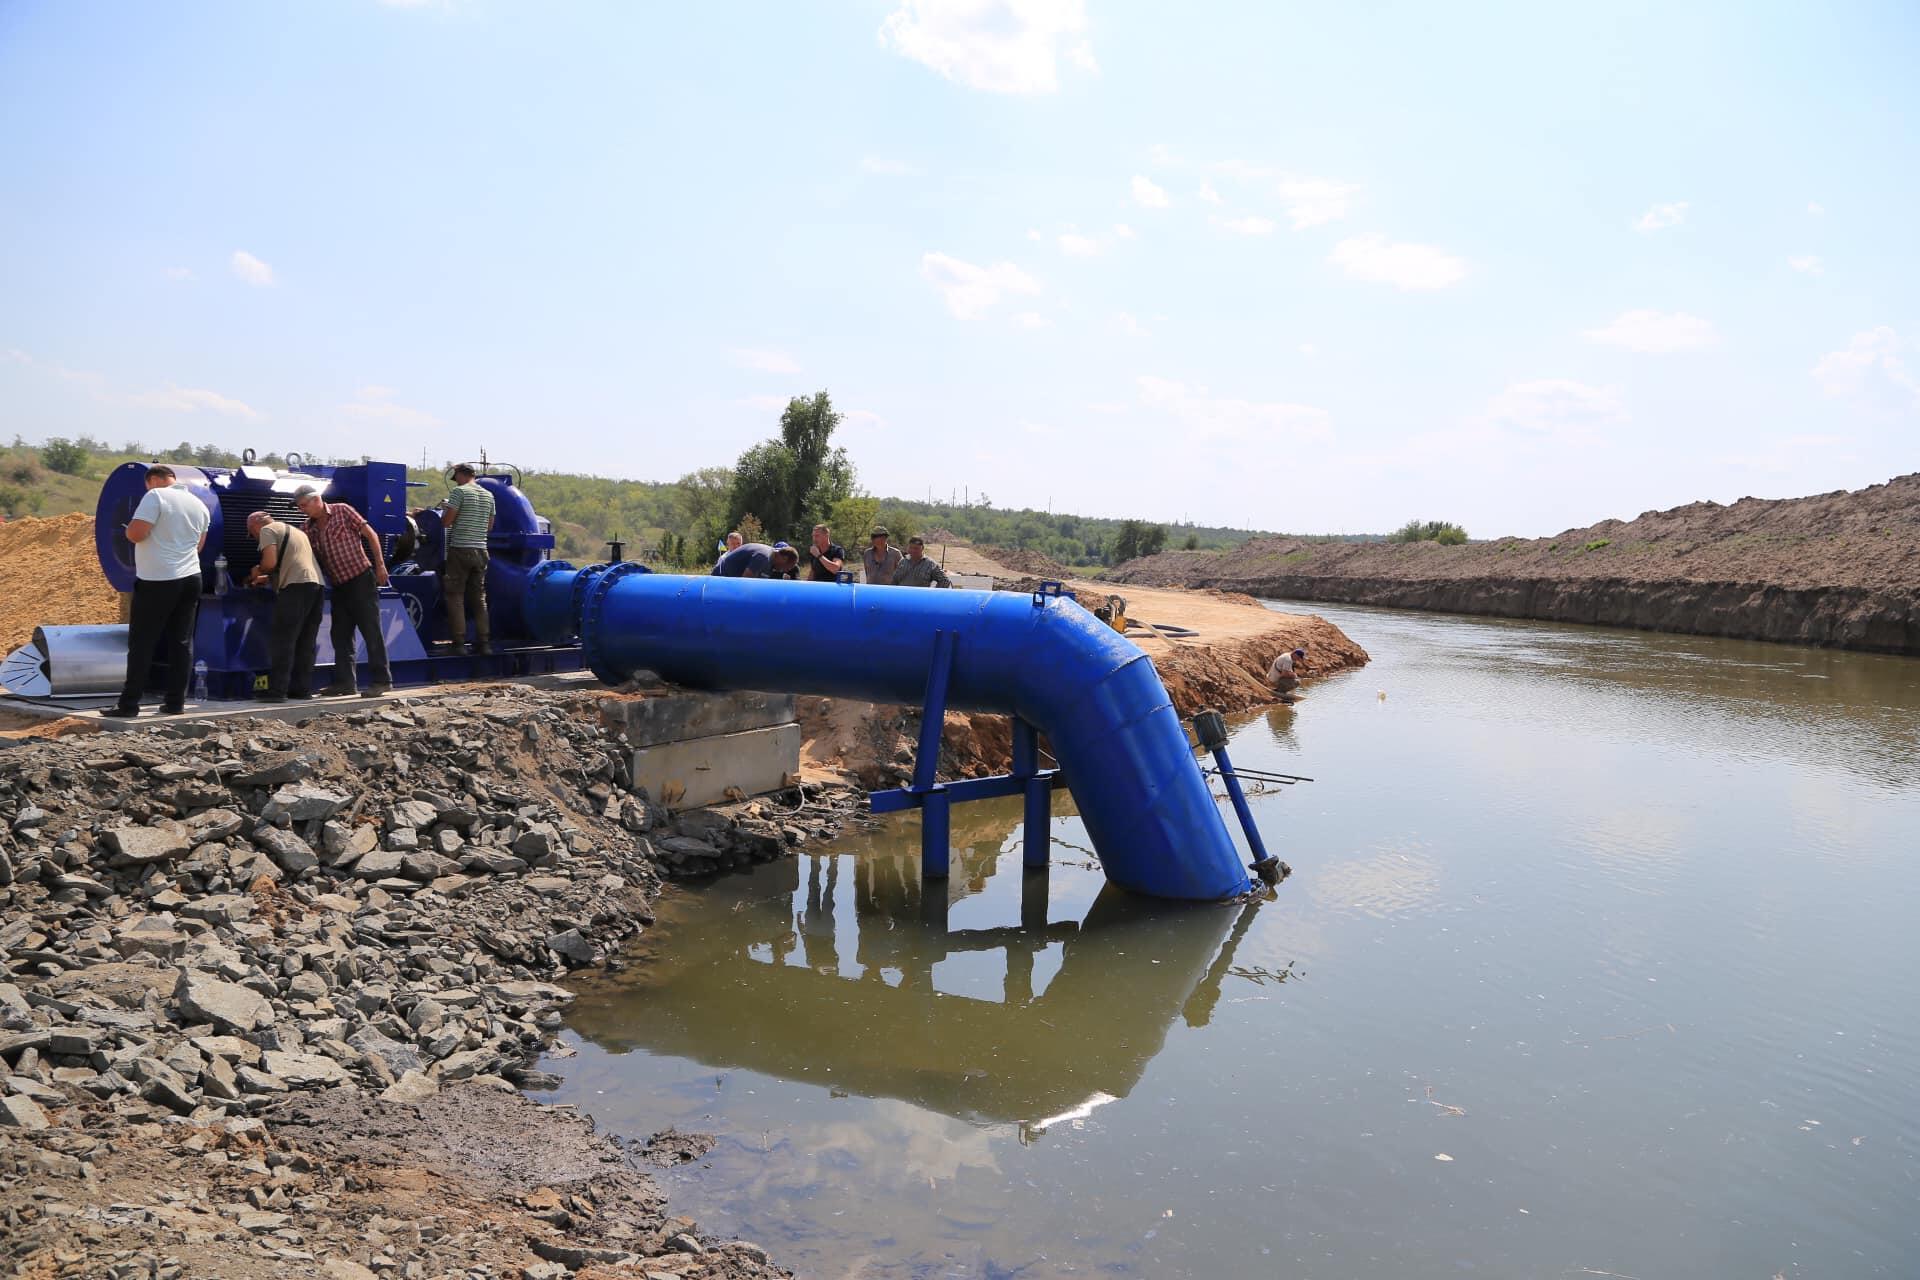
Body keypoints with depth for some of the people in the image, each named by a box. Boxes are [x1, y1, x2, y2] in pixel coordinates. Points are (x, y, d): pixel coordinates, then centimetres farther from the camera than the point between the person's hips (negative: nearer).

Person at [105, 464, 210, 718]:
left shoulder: (155, 497, -10)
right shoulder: (199, 504, 11)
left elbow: (135, 534, -16)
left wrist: (128, 529, 4)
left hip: (157, 581, -6)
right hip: (190, 579, 6)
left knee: (141, 644, 0)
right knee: (182, 643, 8)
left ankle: (129, 704, 2)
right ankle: (176, 702, 9)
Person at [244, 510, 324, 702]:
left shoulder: (267, 530, 5)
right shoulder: (294, 531, 31)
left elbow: (270, 562, -8)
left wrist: (257, 571, 12)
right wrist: (265, 579, 36)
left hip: (297, 586, -8)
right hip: (317, 584, 8)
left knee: (282, 640, -6)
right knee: (306, 642, 11)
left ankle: (277, 690, -9)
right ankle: (303, 688, 11)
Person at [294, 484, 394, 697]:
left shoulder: (342, 511, -4)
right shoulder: (309, 529, 12)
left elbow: (371, 534, -5)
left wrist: (380, 565, -11)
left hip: (361, 579, -7)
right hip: (339, 586, 7)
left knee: (371, 631, -6)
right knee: (340, 635, 8)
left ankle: (381, 680, -2)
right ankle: (345, 682, 13)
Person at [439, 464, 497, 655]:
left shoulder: (459, 491, -8)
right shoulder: (488, 495, 11)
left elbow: (446, 521, -10)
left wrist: (445, 509, 9)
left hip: (460, 549, -6)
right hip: (481, 550, 6)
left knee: (455, 596, 0)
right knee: (479, 598, 10)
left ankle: (459, 643, -4)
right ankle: (483, 642, 8)